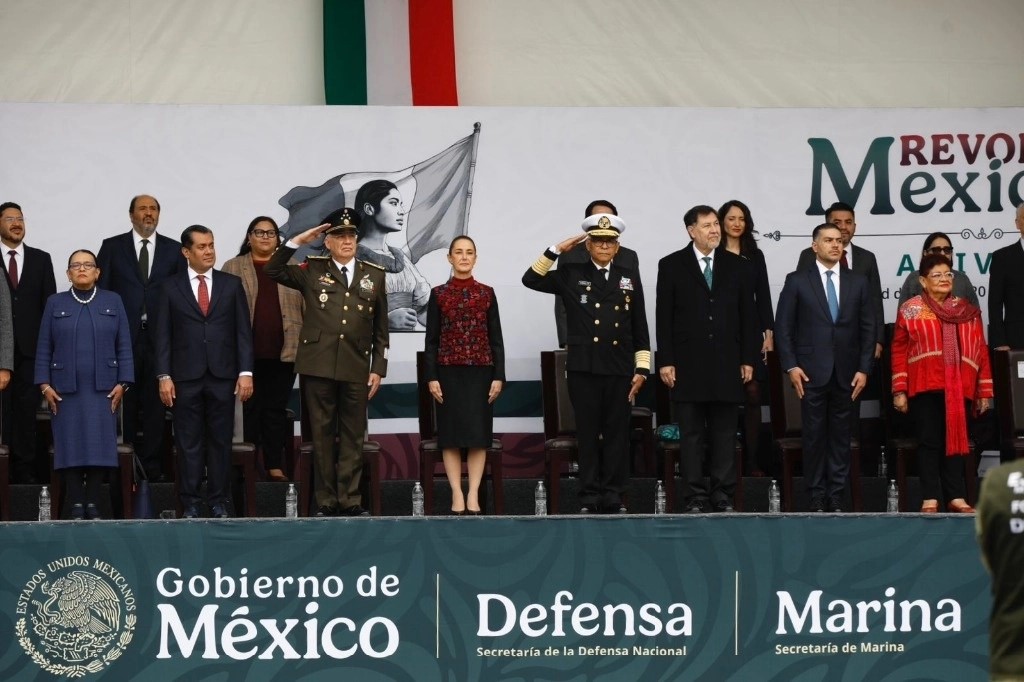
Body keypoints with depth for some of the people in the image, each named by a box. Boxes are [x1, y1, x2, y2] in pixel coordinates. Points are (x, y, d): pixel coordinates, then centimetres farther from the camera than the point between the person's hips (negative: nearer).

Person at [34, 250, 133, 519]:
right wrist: (44, 385, -3)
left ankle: (93, 505, 2)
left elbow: (124, 346, 4)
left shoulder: (113, 302, 7)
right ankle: (76, 507, 0)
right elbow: (43, 348, 6)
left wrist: (122, 383, -4)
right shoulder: (55, 303, 8)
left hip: (103, 389, 0)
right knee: (71, 447, -2)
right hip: (65, 389, 0)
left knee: (99, 446, -3)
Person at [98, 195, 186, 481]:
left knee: (155, 403, 2)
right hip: (123, 336, -1)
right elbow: (101, 290, 5)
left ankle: (152, 466, 7)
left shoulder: (173, 250, 9)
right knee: (124, 404, 0)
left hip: (160, 336, 1)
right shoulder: (112, 247, 7)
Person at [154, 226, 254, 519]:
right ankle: (189, 503, 6)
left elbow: (243, 331, 6)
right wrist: (164, 376, -5)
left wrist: (246, 372, -2)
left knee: (220, 441, 3)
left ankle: (219, 502, 8)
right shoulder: (170, 287, 5)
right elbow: (163, 335, 3)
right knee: (188, 443, 1)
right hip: (185, 377, -1)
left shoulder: (232, 284, 8)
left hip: (222, 376, 1)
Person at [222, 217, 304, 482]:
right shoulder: (233, 268, 7)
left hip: (282, 353, 1)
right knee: (249, 408, 2)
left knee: (276, 409, 4)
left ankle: (275, 466, 7)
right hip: (246, 352, -1)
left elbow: (305, 308, 10)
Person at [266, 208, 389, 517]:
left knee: (353, 436, 3)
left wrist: (378, 369, 5)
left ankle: (350, 501, 7)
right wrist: (297, 241, -6)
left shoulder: (374, 275, 11)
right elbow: (273, 271, 0)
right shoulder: (312, 271, 9)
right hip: (318, 366, -1)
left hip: (356, 369, 1)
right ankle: (326, 502, 7)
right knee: (322, 434, 2)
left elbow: (380, 329, 12)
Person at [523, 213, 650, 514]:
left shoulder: (630, 278, 11)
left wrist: (642, 369, 4)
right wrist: (557, 250, -5)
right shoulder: (571, 275, 8)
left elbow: (640, 328, 10)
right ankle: (590, 498, 6)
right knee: (587, 434, 2)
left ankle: (613, 497, 8)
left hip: (620, 370, 1)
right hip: (583, 369, -1)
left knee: (617, 433, 2)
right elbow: (531, 279, 1)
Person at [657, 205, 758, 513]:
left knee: (725, 434, 4)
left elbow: (748, 316, 8)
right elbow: (663, 317, 1)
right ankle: (695, 497, 3)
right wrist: (665, 361, -5)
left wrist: (748, 359, 2)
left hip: (727, 365, 2)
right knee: (691, 435, 1)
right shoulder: (671, 266, 3)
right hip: (688, 365, -2)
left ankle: (723, 496, 8)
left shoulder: (739, 267, 8)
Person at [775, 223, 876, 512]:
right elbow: (783, 327, 1)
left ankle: (837, 498, 8)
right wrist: (791, 366, -7)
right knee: (814, 435, 0)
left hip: (846, 374, 2)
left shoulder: (858, 282, 9)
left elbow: (868, 329, 8)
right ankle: (817, 498, 5)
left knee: (841, 436, 4)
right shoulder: (797, 281, 3)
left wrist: (864, 369, 0)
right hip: (811, 372, -2)